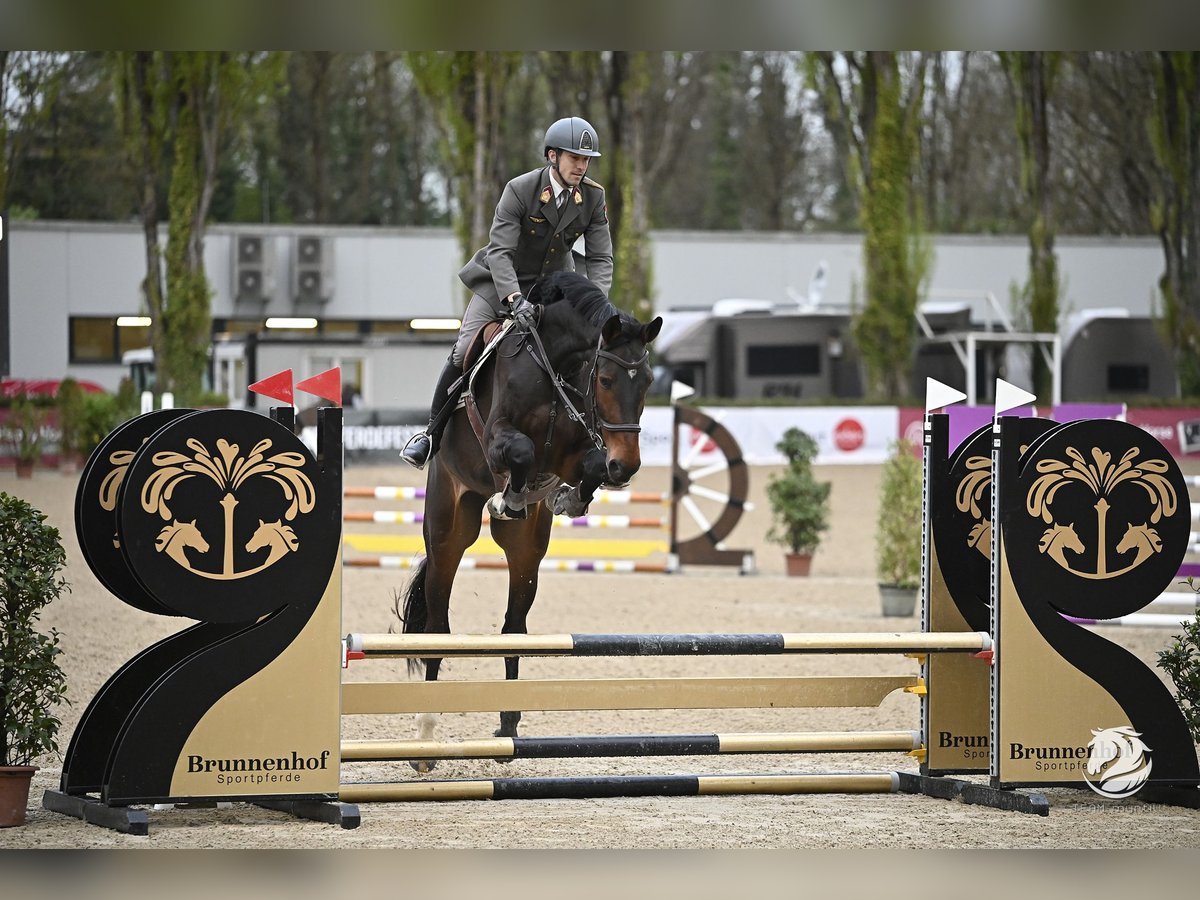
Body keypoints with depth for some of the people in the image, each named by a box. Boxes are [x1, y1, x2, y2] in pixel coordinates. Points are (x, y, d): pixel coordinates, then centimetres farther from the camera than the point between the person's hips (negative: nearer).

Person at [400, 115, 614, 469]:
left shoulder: (594, 197, -12)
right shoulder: (519, 190, -23)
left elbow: (600, 258, -11)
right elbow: (499, 251, -30)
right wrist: (514, 300, -45)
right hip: (501, 281, -3)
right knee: (464, 354, -10)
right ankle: (433, 433, 6)